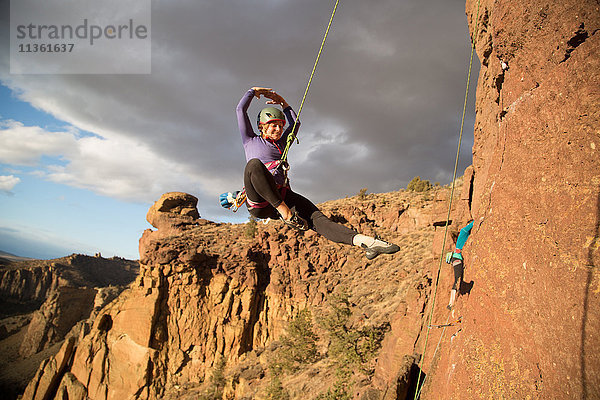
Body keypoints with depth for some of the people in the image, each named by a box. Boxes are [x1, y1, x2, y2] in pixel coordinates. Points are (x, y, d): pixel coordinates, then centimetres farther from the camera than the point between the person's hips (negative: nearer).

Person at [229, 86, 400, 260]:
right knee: (254, 163, -37)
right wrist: (253, 91, 29)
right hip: (258, 201, -4)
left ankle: (362, 240, -40)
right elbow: (241, 109, 16)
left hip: (281, 196, 5)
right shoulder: (251, 140, 18)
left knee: (317, 218, -20)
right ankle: (284, 212, -35)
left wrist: (283, 103, 37)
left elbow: (295, 123, 40)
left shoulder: (281, 144, 31)